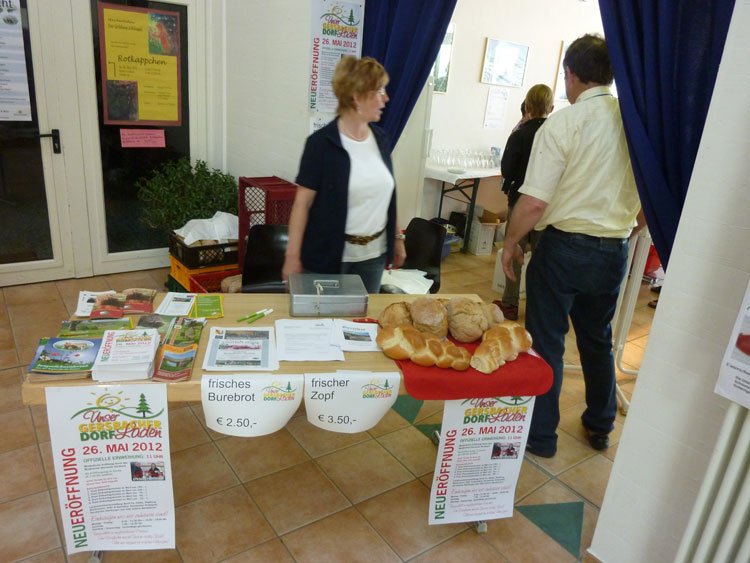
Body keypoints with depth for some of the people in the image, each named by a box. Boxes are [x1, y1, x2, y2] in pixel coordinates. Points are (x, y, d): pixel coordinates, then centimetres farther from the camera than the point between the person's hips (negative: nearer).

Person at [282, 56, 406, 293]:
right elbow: (302, 202, -12)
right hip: (329, 254, -5)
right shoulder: (322, 143, -13)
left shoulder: (381, 139, 5)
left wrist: (397, 238, 15)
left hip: (373, 255, 5)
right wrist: (292, 256, -14)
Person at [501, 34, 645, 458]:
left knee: (547, 343, 8)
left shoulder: (562, 124, -13)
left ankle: (541, 436, 21)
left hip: (563, 247, -5)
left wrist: (511, 243, -3)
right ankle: (601, 427, 37)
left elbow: (534, 202, -18)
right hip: (614, 252, 5)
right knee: (598, 340, 21)